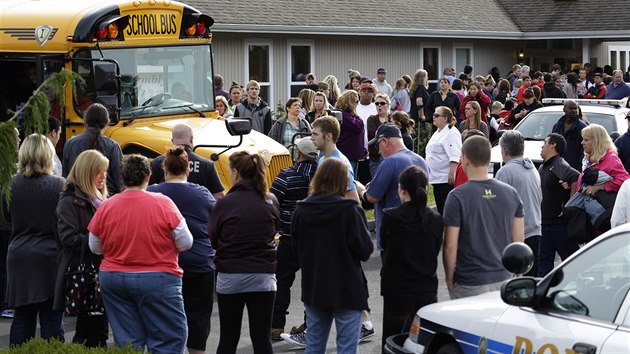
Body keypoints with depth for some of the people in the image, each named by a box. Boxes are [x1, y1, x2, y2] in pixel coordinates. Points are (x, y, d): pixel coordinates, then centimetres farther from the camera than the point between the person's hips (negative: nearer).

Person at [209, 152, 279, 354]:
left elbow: (213, 240, -1)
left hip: (230, 277, -1)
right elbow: (271, 233, 9)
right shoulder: (271, 202, -1)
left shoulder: (225, 203, -8)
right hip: (262, 277, 1)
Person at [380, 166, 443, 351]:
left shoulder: (390, 217, -12)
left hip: (396, 290, -2)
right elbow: (435, 251, 6)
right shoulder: (435, 220, -5)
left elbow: (383, 244, 4)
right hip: (427, 290, 2)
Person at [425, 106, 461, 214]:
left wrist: (451, 173, -28)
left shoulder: (452, 133, -12)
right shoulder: (437, 133, 19)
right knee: (440, 210, 12)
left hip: (447, 179, -10)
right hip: (437, 178, 10)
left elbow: (455, 157, -21)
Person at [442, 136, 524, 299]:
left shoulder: (457, 197, -13)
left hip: (469, 285, -5)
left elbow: (450, 246, -12)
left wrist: (449, 279, 0)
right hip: (503, 279, 5)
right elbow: (518, 241, 6)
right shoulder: (511, 193, 2)